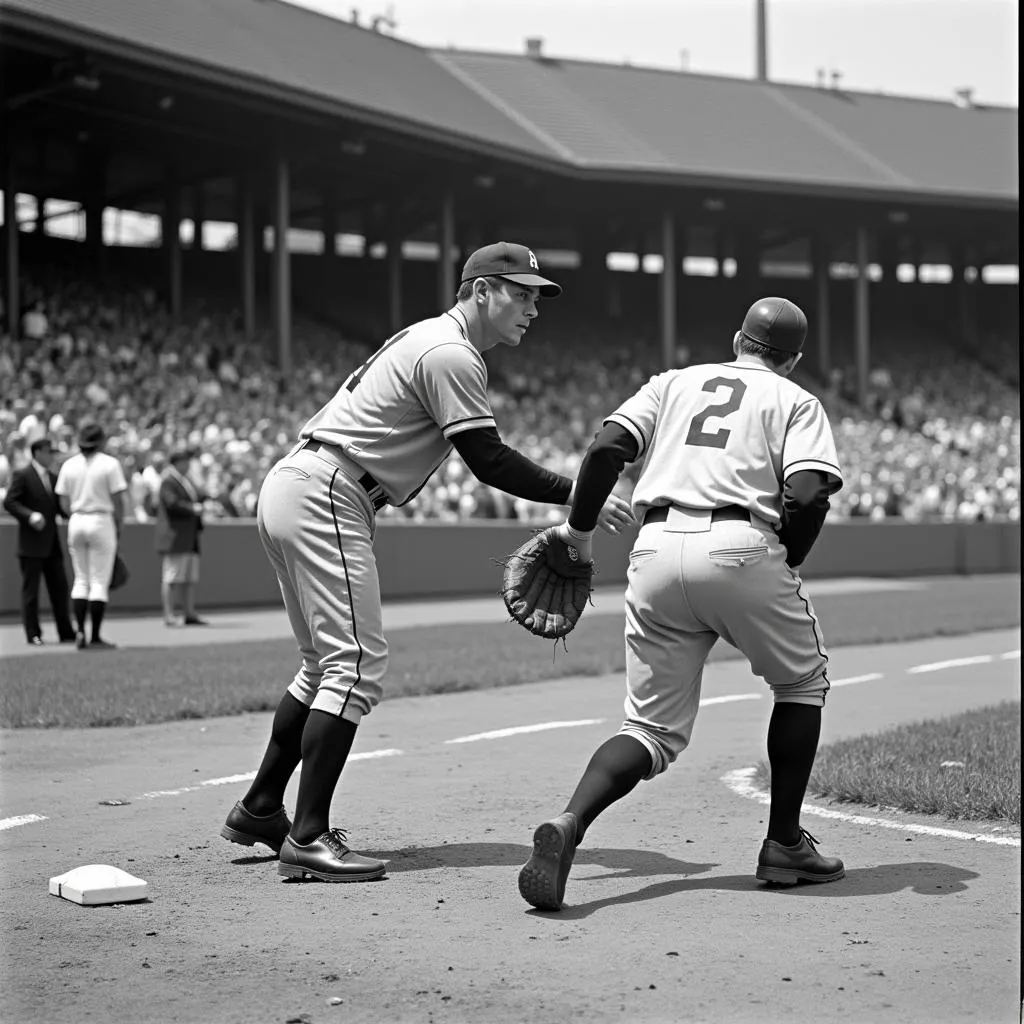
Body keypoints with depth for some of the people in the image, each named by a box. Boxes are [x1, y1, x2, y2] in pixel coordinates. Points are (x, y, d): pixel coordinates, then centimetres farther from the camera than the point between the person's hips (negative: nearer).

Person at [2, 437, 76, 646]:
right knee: (30, 589, 0)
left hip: (52, 543, 6)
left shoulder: (53, 477, 15)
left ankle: (66, 633, 11)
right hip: (31, 544, -6)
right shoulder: (22, 475, -5)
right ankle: (33, 634, 5)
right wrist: (30, 516, -24)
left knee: (59, 588, 6)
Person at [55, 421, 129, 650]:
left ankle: (79, 631, 1)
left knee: (80, 580, 13)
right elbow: (118, 501, -9)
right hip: (101, 521, -4)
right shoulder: (110, 464, -8)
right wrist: (119, 526, 4)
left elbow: (64, 503, 4)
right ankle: (96, 638, -1)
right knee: (99, 582, -1)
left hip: (76, 522, 4)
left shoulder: (69, 465, 4)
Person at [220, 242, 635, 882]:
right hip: (324, 499, -11)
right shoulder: (452, 355, -12)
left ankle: (261, 809, 24)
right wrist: (577, 497, -14)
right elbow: (489, 461, -17)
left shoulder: (427, 339, 20)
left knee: (329, 661, 18)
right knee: (357, 662, -12)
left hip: (291, 490, 11)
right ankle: (309, 837, -14)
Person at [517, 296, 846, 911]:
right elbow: (808, 493, -4)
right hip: (739, 547, -3)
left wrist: (579, 530, 17)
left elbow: (608, 447, 7)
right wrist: (788, 564, 10)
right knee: (802, 681, 23)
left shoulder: (673, 382, 24)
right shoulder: (796, 401, 14)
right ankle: (784, 847, 20)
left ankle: (568, 827, -17)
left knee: (653, 729, 9)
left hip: (655, 552, 3)